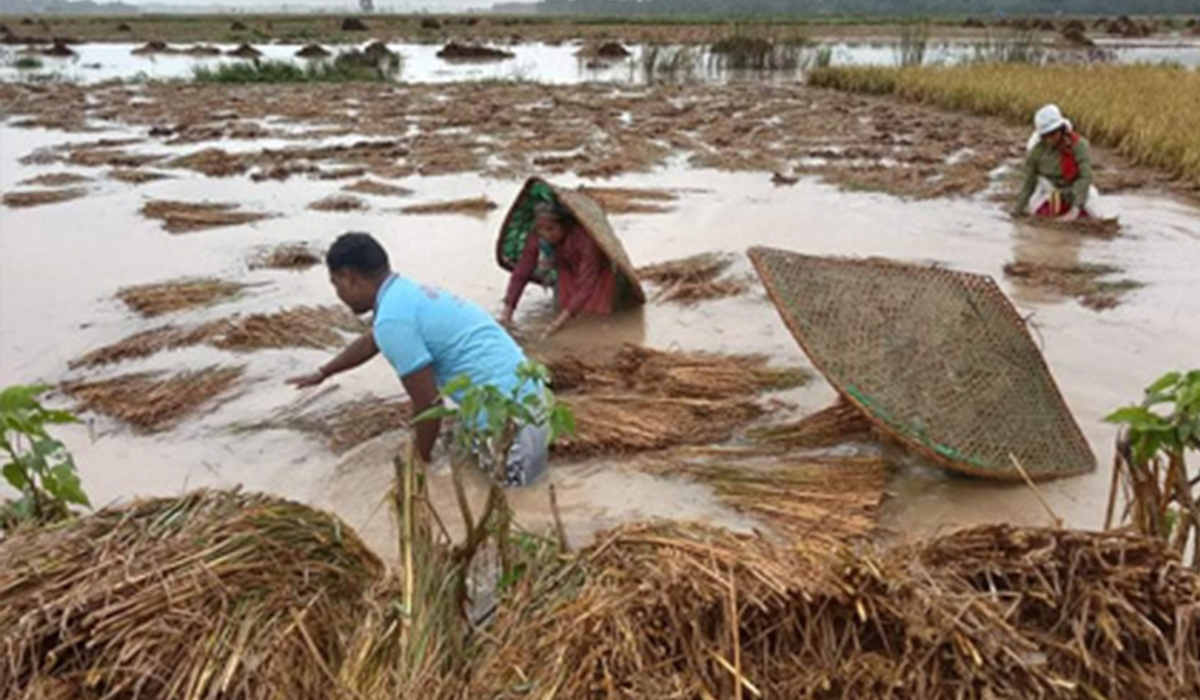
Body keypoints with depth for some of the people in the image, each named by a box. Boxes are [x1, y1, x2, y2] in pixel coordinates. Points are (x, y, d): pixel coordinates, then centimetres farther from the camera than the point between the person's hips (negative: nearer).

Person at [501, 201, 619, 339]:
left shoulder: (585, 238, -43)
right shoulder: (537, 238, -29)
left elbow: (586, 284, -44)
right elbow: (521, 273, -22)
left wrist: (561, 319, -50)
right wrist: (507, 311, -28)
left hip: (599, 272, -4)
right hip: (570, 269, 4)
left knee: (599, 309, -13)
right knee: (563, 305, -10)